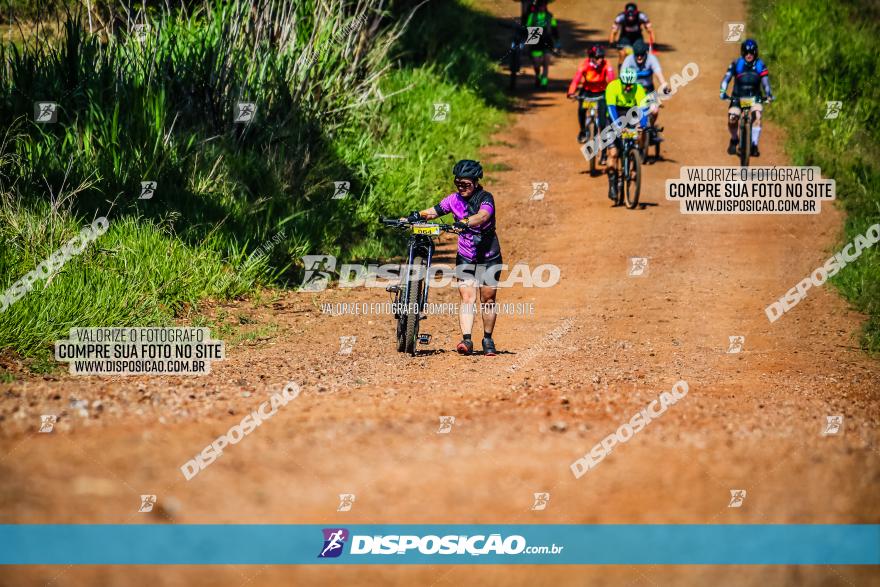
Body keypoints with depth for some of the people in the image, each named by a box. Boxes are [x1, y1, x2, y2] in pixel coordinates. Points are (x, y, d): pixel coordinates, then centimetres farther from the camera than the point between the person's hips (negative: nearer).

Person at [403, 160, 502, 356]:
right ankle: (466, 340, -22)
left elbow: (482, 215, -35)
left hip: (489, 256, -2)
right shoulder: (454, 199, -3)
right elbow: (433, 212, -3)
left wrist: (465, 223, -54)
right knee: (467, 298, -11)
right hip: (465, 257, 2)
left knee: (488, 299, 5)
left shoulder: (485, 198, -15)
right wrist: (414, 217, -23)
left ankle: (488, 340, 20)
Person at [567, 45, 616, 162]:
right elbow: (576, 78, -33)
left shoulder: (606, 66, -23)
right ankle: (582, 132, 2)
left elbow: (611, 79, -35)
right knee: (582, 108, -28)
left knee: (603, 123, -7)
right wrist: (571, 92, -49)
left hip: (601, 93, -1)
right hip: (587, 91, 1)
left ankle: (604, 154, 1)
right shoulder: (585, 64, -23)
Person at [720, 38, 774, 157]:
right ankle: (734, 140, 11)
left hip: (754, 98, 0)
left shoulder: (760, 66, -6)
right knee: (732, 119, -21)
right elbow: (726, 79, -15)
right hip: (737, 97, 0)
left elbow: (765, 82, -11)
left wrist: (769, 95, -29)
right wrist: (723, 92, -32)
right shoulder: (736, 64, -8)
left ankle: (754, 145, -22)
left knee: (757, 115, -29)